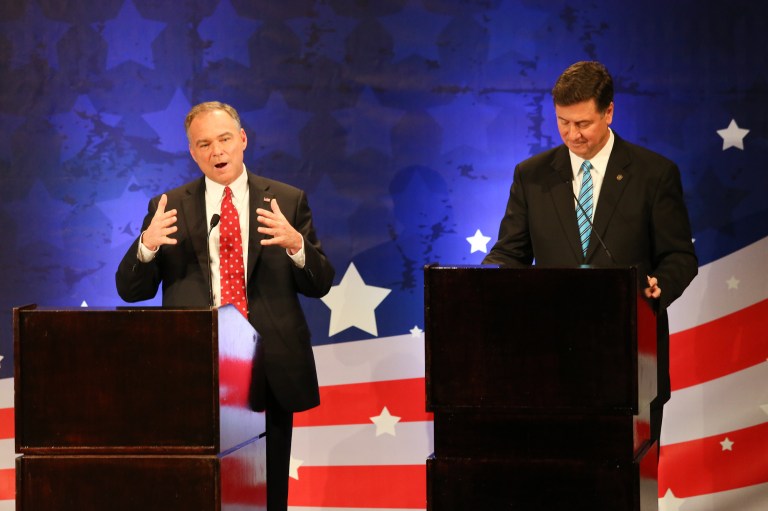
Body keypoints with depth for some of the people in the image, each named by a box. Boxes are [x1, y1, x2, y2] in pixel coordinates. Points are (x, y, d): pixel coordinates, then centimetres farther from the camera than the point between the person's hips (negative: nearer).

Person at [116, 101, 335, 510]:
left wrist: (296, 244, -18)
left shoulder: (287, 201, 6)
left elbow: (320, 284, 3)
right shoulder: (169, 208, 6)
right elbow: (131, 291, 4)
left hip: (271, 370, 0)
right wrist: (146, 245, -17)